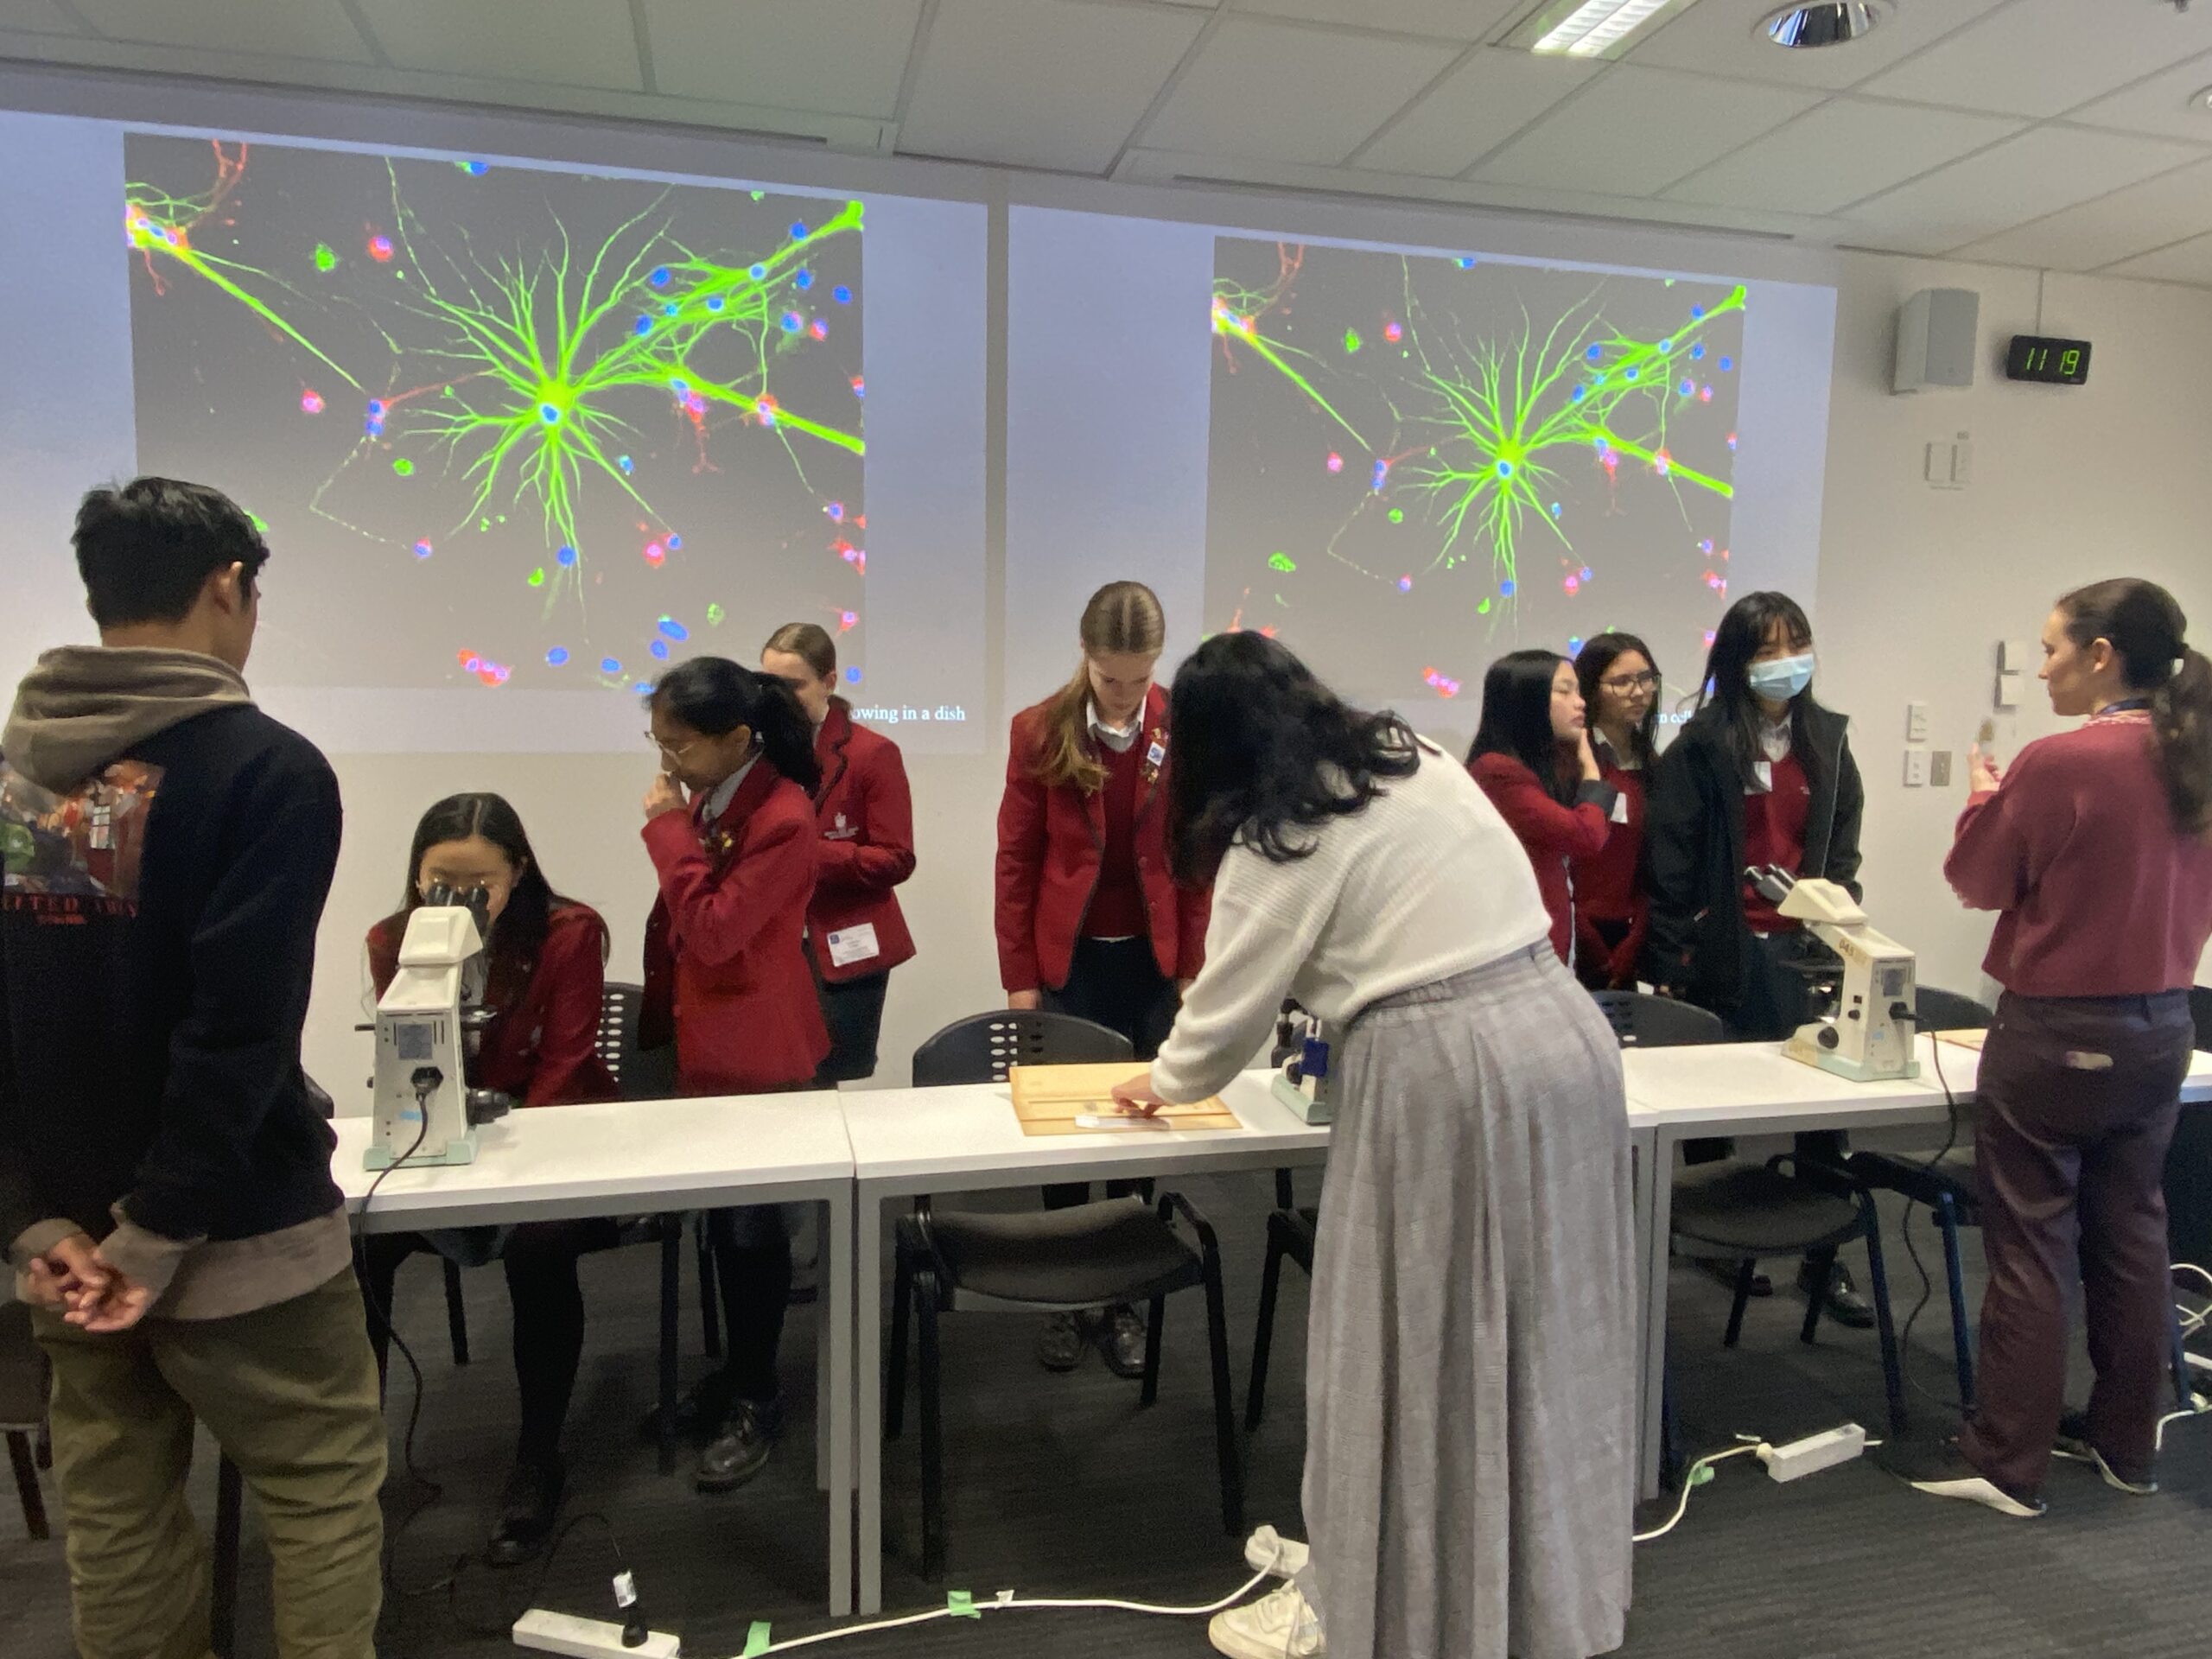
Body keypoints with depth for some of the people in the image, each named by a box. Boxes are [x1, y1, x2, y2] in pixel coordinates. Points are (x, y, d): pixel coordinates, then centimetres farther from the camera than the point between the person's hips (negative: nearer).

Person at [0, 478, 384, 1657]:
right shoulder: (265, 768, -15)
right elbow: (240, 1028, -21)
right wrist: (160, 1232, -13)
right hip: (237, 1234, -6)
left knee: (114, 1518, 18)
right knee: (324, 1499, 9)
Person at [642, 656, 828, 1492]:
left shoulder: (783, 818, -21)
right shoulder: (703, 799, 5)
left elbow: (713, 929, -26)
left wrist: (669, 831, -21)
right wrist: (658, 1016, 17)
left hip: (755, 1052, -8)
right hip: (699, 1039, 8)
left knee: (752, 1222, 5)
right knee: (723, 1212, 19)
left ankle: (755, 1401, 22)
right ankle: (738, 1371, 36)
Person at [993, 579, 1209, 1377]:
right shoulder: (1039, 732, -6)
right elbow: (1016, 861, -3)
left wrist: (1194, 968, -1)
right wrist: (1018, 977, -3)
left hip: (1152, 960, 1)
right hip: (1068, 959, 0)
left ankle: (1124, 1300, 23)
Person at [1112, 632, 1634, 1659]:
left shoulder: (1274, 842, -7)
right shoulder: (1419, 758, 13)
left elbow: (1226, 1016, 1)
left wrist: (1163, 1084, 21)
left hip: (1442, 1075, -8)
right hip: (1559, 1032, 8)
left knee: (1406, 1346, 7)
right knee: (1540, 1336, 18)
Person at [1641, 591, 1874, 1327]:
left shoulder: (1827, 737, 10)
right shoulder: (1703, 745, -6)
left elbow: (1843, 843, 16)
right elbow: (1670, 860, -8)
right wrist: (1672, 960, -10)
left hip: (1802, 946, 4)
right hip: (1727, 950, -4)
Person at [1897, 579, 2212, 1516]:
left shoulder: (2059, 763, -19)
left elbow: (1980, 883, -7)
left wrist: (1985, 798, 8)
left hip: (2059, 1031, -7)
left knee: (2031, 1245, 1)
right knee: (2131, 1234, 17)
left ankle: (2006, 1463, 11)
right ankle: (2126, 1442, 30)